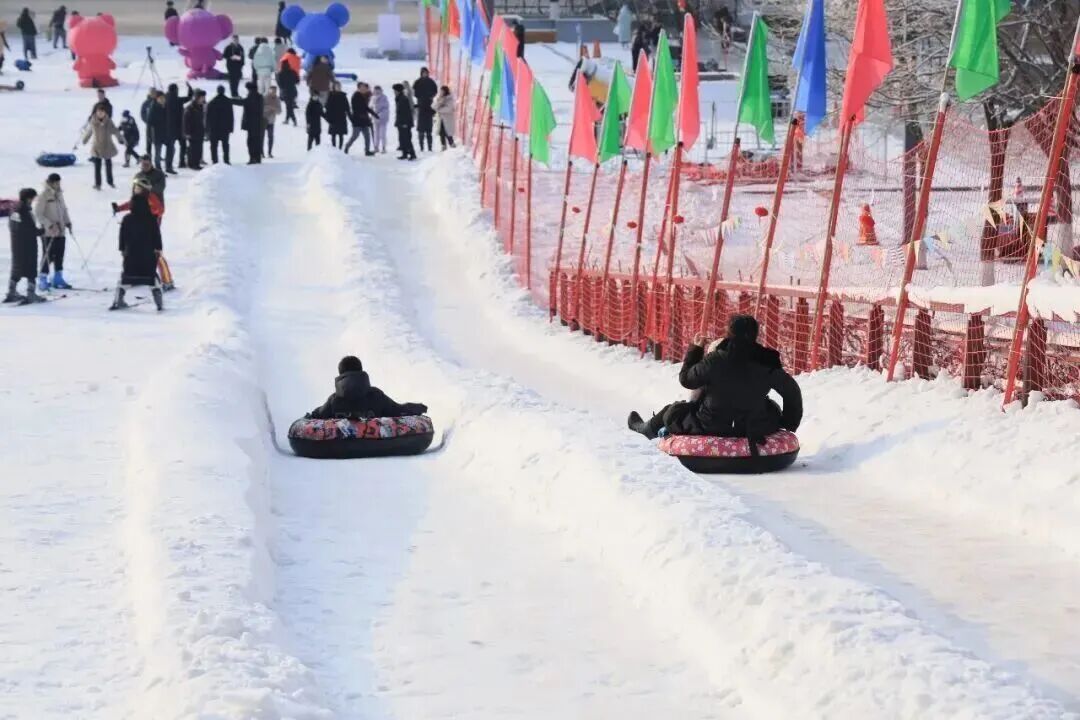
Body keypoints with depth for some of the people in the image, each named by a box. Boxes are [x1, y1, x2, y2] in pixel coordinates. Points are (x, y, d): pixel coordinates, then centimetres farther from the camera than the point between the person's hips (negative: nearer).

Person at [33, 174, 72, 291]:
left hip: (60, 231, 7)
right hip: (48, 232, -7)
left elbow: (64, 209, 21)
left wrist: (67, 221, 6)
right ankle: (42, 280, 2)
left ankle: (58, 279, 19)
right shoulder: (43, 195, -12)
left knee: (59, 255, 10)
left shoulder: (59, 194, 9)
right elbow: (38, 213, -14)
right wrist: (50, 224, -21)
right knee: (48, 256, -6)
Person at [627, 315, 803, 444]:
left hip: (712, 427, -2)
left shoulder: (715, 361, -24)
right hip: (757, 426, 2)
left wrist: (694, 350, 8)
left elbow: (686, 379, -8)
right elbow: (792, 391, -6)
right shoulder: (767, 363, -16)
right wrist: (789, 422, 11)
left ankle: (647, 428, 57)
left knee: (673, 411, 25)